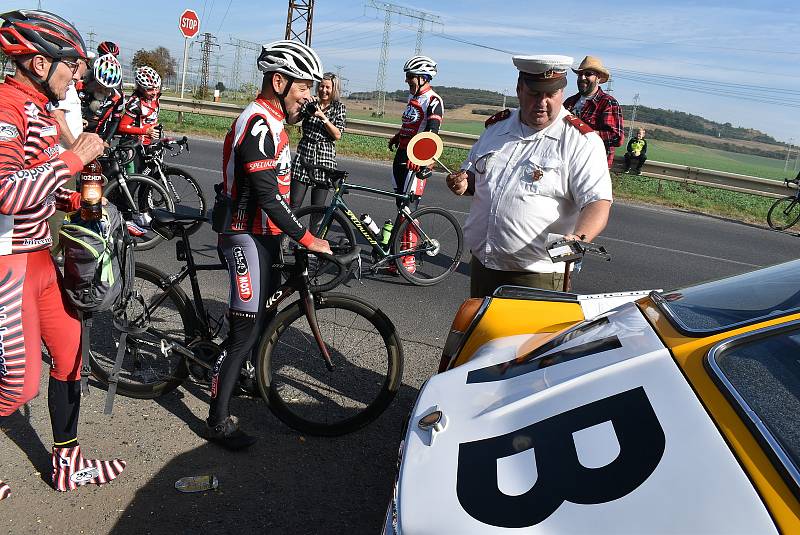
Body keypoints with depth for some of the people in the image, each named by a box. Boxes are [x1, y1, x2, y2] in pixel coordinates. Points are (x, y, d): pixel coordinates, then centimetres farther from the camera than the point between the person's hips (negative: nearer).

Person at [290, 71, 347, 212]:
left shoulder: (339, 107, 4)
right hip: (304, 154, 1)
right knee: (294, 204, -4)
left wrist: (322, 116, -15)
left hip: (324, 158, -1)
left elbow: (337, 135, -7)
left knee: (318, 209, 1)